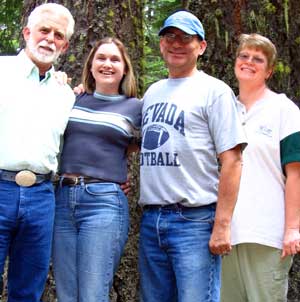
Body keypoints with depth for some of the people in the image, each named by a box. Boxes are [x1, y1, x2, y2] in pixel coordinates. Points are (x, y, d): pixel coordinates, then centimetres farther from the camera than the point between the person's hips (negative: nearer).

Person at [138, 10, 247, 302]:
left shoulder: (214, 91, -2)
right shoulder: (152, 92, 17)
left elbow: (231, 161, -8)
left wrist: (222, 225, -14)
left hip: (195, 221, -6)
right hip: (150, 220, 6)